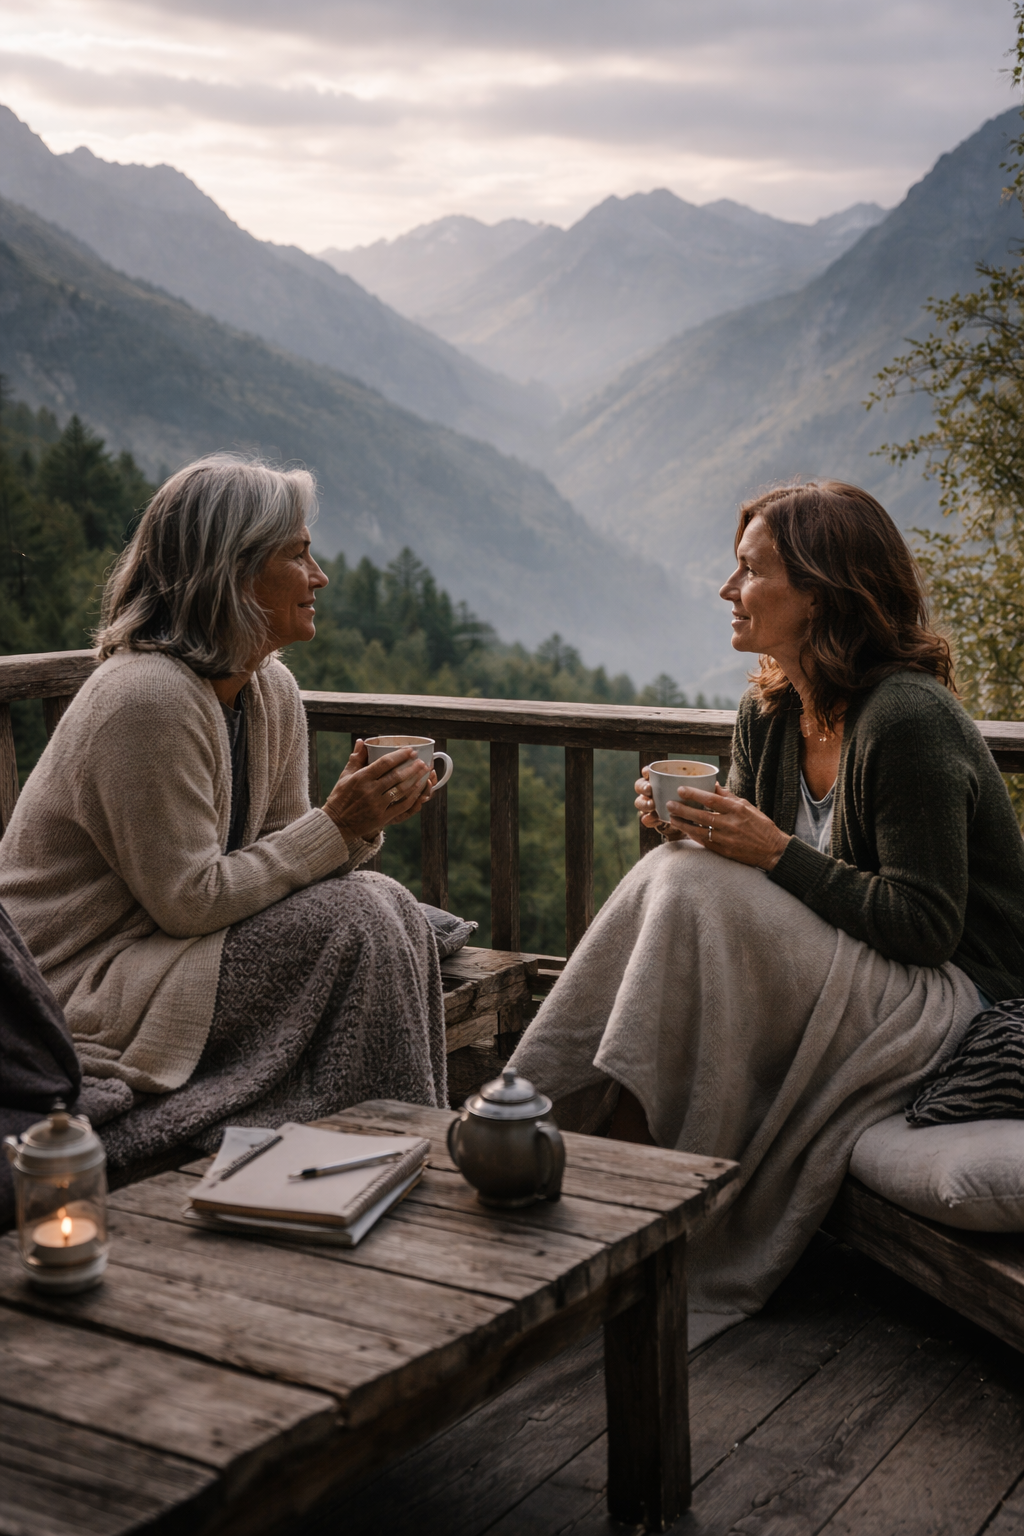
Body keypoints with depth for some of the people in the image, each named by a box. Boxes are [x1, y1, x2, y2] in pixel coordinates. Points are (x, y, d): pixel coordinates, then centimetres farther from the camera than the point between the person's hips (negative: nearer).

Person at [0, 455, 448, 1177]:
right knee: (352, 921, -20)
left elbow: (273, 859, 7)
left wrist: (359, 824, -13)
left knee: (389, 904, -10)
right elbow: (190, 900, -23)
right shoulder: (145, 698, -24)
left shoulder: (273, 690, 4)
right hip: (78, 992, -9)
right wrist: (335, 826, -22)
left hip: (165, 945, 9)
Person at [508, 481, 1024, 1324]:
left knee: (696, 891, -25)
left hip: (954, 996, -8)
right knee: (677, 871, -14)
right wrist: (687, 823, -11)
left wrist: (778, 853, -26)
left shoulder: (910, 720, -21)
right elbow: (751, 860, 9)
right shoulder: (767, 714, 5)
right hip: (846, 969, 8)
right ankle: (539, 1118, -15)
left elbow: (926, 928, -22)